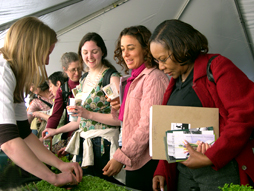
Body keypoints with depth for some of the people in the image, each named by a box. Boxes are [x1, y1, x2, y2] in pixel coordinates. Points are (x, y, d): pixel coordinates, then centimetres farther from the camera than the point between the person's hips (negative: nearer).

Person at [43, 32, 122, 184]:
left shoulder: (112, 78, -10)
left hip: (104, 144, -7)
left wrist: (89, 114, -23)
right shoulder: (84, 79, 14)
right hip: (83, 142, 7)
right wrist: (56, 131, 21)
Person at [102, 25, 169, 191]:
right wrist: (119, 109, 2)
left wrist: (121, 157, -18)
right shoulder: (135, 80, 14)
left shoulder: (153, 78, -13)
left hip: (148, 163, -8)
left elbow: (148, 125, -19)